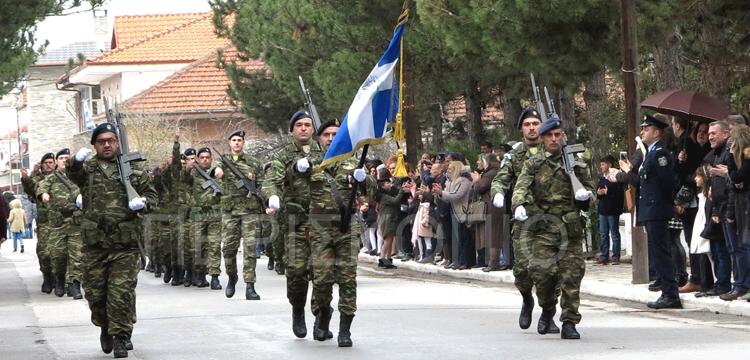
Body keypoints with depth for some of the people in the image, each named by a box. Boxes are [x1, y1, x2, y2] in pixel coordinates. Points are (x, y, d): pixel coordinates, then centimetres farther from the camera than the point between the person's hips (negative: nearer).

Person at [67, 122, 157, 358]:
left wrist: (143, 202, -10)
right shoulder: (87, 168, 7)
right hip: (94, 243, 1)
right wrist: (77, 161, -39)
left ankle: (120, 337, 3)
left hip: (126, 243, -1)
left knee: (122, 293, -6)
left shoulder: (133, 169, 10)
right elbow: (73, 173, -15)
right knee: (94, 292, 7)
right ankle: (106, 327, 31)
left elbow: (151, 195, 13)